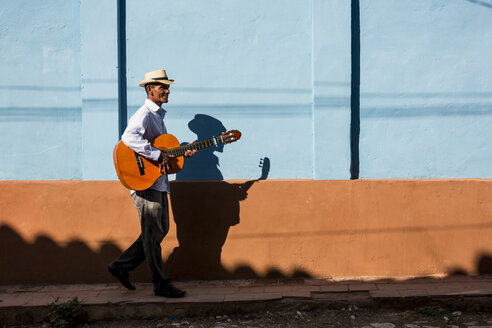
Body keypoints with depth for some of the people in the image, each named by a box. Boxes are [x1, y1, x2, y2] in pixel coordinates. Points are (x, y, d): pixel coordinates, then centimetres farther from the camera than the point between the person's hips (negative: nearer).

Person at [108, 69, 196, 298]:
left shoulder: (157, 115, 19)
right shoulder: (144, 114, -13)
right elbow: (129, 137, -32)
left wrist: (182, 152, 8)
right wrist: (158, 155, -30)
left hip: (158, 183, 10)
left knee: (159, 231, 15)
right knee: (153, 235, -1)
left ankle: (121, 266, 23)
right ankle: (162, 285, 9)